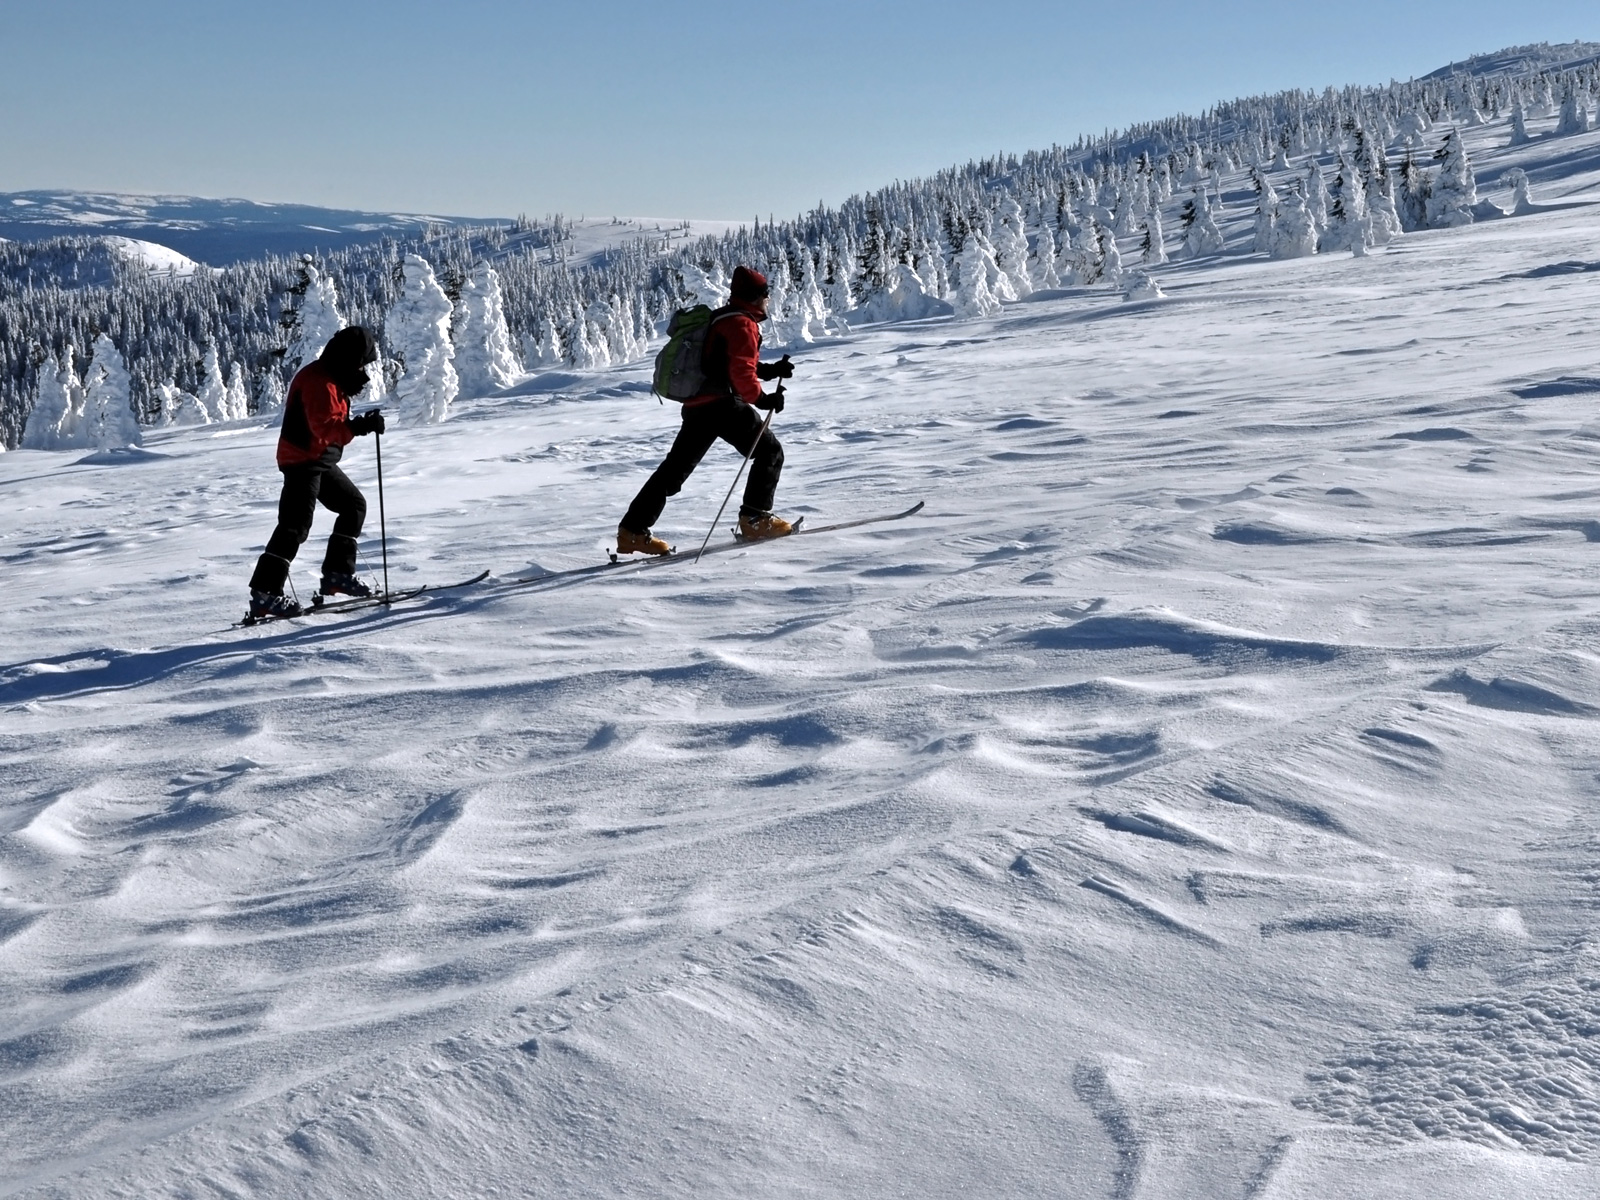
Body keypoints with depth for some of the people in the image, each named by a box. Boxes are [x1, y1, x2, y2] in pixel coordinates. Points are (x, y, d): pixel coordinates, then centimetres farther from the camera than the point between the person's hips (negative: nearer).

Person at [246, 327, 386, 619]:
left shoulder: (330, 379, 14)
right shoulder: (318, 382, -18)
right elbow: (324, 426, -31)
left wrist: (360, 423, 7)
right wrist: (360, 426, -39)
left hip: (320, 461, 11)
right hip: (303, 460, -11)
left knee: (354, 504, 16)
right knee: (296, 524, -16)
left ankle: (338, 573, 20)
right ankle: (264, 593, -19)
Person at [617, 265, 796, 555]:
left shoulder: (720, 320, 23)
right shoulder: (743, 325, -7)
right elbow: (741, 372, -17)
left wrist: (770, 370, 23)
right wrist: (761, 398, -9)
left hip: (695, 404, 9)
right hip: (724, 404, -9)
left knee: (675, 467, 11)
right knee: (770, 452, 4)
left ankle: (632, 530, 9)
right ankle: (756, 518, 0)